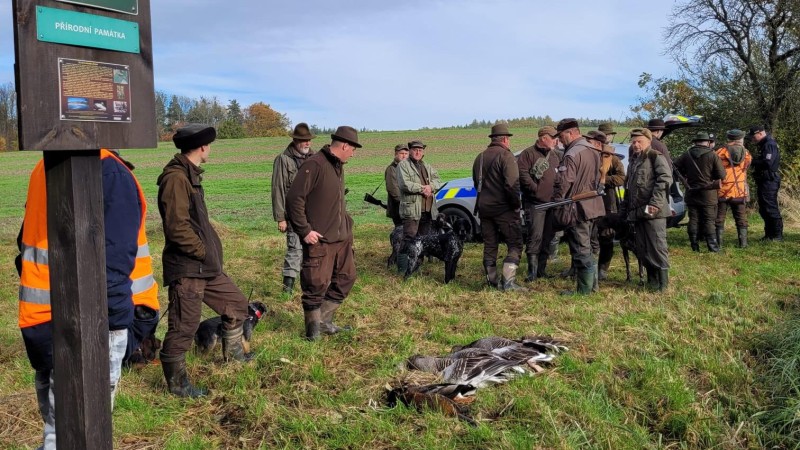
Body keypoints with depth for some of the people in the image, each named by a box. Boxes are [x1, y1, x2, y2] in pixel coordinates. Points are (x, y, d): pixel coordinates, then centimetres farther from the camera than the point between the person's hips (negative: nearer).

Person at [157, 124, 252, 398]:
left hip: (205, 266, 10)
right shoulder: (176, 178, -18)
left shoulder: (190, 175, 14)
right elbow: (177, 227, -25)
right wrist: (204, 252, -16)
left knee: (237, 304, 20)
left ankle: (232, 352, 39)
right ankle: (176, 383, 14)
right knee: (184, 326, 0)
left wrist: (212, 251, 14)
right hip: (186, 268, -10)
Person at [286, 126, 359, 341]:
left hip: (342, 237, 10)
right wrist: (305, 230, -19)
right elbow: (294, 198, -19)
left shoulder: (338, 166, 14)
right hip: (320, 239, -10)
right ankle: (313, 329, 15)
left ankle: (325, 322, 26)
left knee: (346, 278, 14)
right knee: (317, 285, -2)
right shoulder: (315, 165, -16)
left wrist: (346, 224, 14)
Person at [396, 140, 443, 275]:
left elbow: (438, 181, 12)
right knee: (409, 240, -10)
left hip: (428, 210, 7)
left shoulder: (427, 166, 22)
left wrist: (430, 187, -10)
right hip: (411, 209, -7)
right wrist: (422, 188, -12)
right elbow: (404, 184, -15)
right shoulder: (403, 165, 0)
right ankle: (403, 269, -8)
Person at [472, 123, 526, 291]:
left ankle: (492, 281, 16)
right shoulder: (505, 155, -11)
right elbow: (512, 184, -19)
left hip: (484, 207, 7)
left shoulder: (480, 157, 14)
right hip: (504, 208, -7)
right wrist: (517, 204, -8)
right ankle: (508, 281, -13)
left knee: (490, 245, 13)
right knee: (515, 245, -3)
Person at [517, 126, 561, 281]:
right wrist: (535, 189, -18)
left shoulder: (554, 156, 19)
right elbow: (522, 174, -15)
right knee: (536, 236, -12)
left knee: (548, 237, 10)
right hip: (536, 203, -8)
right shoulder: (529, 153, -4)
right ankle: (532, 271, -8)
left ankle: (541, 269, 20)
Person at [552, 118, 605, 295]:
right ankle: (592, 283, 25)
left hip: (577, 209, -9)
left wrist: (556, 201, -9)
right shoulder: (593, 151, 13)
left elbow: (564, 182, -21)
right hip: (592, 206, 9)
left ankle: (584, 290, 2)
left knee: (580, 250, -3)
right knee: (586, 247, 19)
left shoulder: (572, 154, -17)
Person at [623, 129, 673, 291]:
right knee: (641, 249, 10)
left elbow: (665, 179, -16)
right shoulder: (633, 161, 21)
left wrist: (656, 203, -23)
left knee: (657, 247, -6)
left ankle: (662, 283, 2)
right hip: (637, 211, 8)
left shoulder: (655, 157, -4)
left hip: (653, 211, -8)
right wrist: (626, 208, 19)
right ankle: (651, 280, 20)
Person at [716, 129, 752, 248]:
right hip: (740, 191, 3)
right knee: (741, 219, 11)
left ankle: (719, 243, 4)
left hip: (722, 190, -3)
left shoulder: (720, 152, -10)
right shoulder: (746, 154, 2)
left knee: (719, 219, 5)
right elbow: (745, 169, 10)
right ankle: (743, 243, 11)